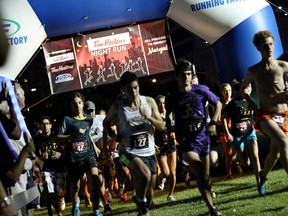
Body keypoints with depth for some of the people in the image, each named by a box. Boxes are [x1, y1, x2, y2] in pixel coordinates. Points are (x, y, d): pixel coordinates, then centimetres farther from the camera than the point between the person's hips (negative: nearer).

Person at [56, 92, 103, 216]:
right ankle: (75, 205, 47)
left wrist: (94, 146, 22)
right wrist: (74, 134, -25)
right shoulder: (67, 119, -7)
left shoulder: (89, 118, 6)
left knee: (94, 178, -24)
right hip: (73, 158, -2)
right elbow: (58, 138, -15)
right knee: (75, 186, 12)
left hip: (88, 154, 2)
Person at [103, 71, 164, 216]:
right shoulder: (117, 107, -6)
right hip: (130, 152, -3)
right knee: (145, 174, -33)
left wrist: (148, 117, -19)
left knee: (150, 193, 10)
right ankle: (140, 201, -7)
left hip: (149, 152, 3)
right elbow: (106, 123, 13)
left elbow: (161, 126, -2)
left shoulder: (149, 102, -2)